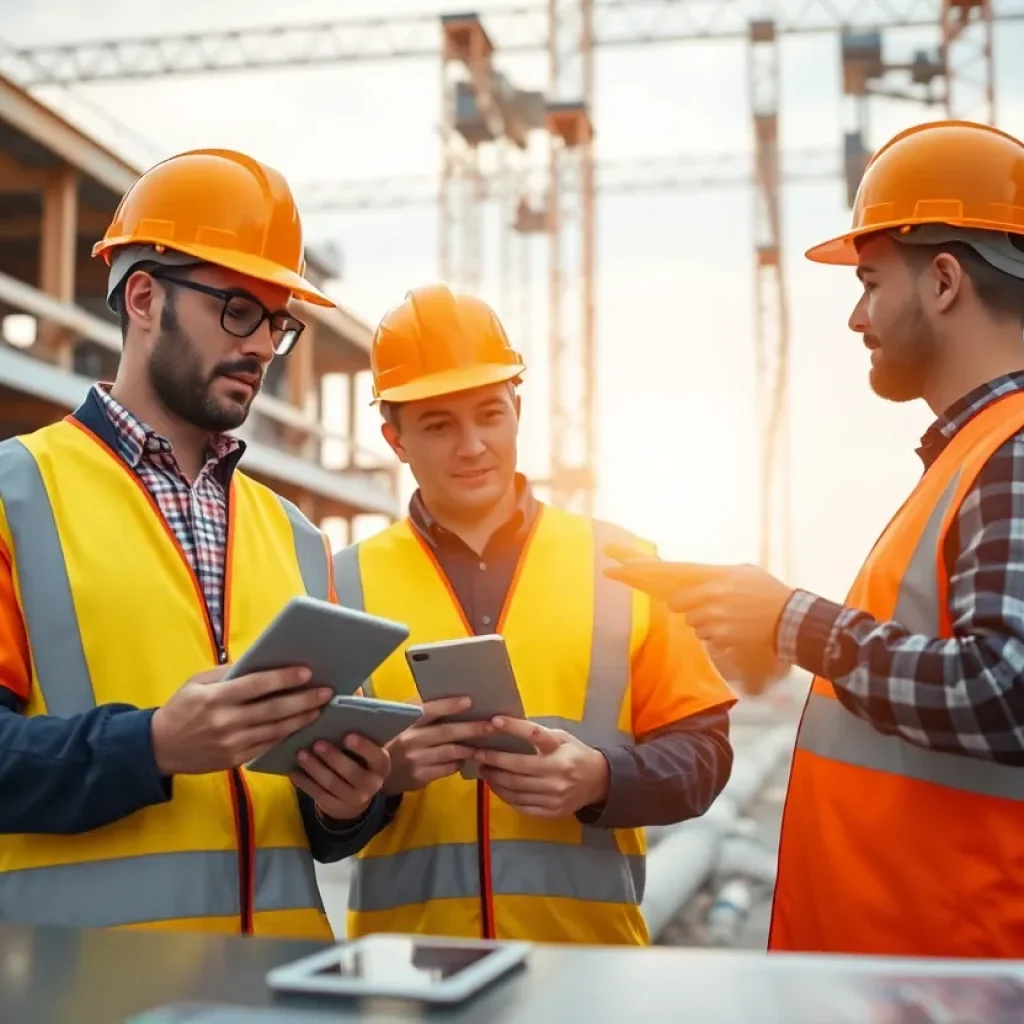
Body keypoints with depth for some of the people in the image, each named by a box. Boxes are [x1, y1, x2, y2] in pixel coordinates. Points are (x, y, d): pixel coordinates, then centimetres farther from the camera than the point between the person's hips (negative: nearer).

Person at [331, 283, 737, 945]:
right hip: (406, 952, 0)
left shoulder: (621, 565, 3)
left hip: (589, 944, 0)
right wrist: (378, 771, -19)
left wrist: (601, 778, -16)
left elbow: (701, 748, 2)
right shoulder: (347, 585, 2)